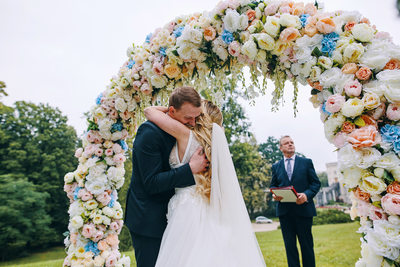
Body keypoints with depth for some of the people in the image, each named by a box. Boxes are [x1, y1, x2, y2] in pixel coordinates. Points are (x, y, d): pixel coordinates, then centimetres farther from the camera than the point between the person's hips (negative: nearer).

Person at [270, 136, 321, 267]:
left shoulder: (306, 162, 7)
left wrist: (307, 194, -15)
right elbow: (273, 186, 14)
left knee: (307, 245, 7)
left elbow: (316, 183, 3)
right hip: (284, 211, 2)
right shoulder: (276, 166, 12)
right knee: (289, 245, 7)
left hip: (303, 209, -1)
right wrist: (274, 194, -9)